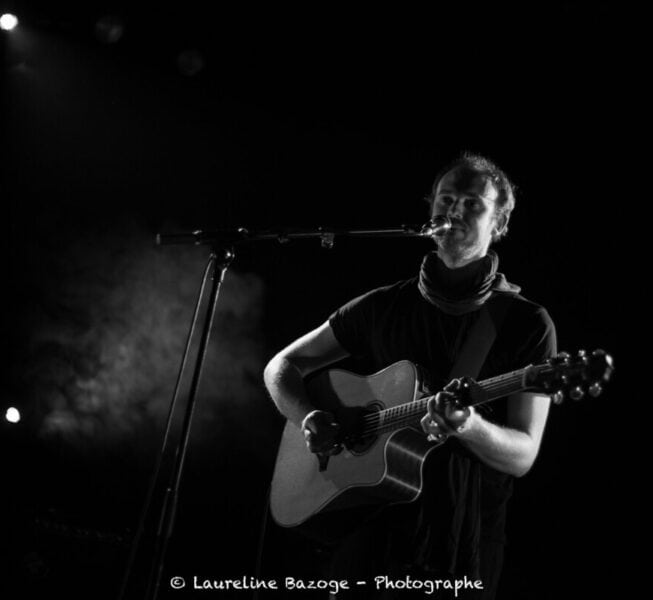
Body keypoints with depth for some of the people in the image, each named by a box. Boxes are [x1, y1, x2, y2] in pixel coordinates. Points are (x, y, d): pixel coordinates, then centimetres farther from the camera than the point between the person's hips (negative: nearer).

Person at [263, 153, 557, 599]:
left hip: (464, 542, -2)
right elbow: (283, 367, 13)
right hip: (373, 524, 2)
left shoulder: (528, 324, -2)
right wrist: (310, 420, -7)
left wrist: (468, 426, -27)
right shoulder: (383, 306, 7)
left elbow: (522, 457, -7)